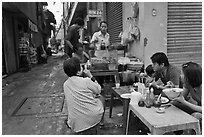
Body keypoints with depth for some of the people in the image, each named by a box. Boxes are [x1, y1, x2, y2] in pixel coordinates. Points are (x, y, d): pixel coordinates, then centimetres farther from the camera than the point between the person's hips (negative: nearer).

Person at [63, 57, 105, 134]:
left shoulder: (65, 85, -1)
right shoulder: (86, 81, -18)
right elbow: (98, 90, -1)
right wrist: (90, 76, 2)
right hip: (93, 117, -6)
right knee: (101, 98, 23)